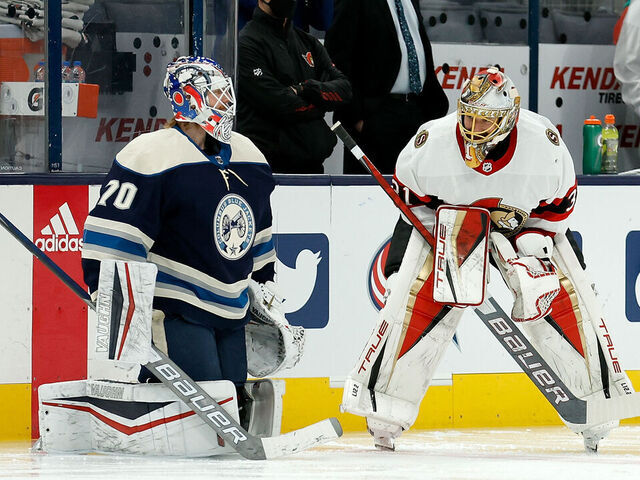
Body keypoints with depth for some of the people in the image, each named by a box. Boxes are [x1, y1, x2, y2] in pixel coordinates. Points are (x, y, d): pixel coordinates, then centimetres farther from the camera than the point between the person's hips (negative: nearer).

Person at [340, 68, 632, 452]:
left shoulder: (543, 142, -27)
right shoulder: (432, 143, -28)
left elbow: (558, 204, -11)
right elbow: (410, 195, -10)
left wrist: (535, 250, -19)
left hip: (524, 226, 1)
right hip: (444, 224, -1)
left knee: (563, 301, -9)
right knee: (418, 301, -17)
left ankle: (599, 399, 5)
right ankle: (383, 406, -9)